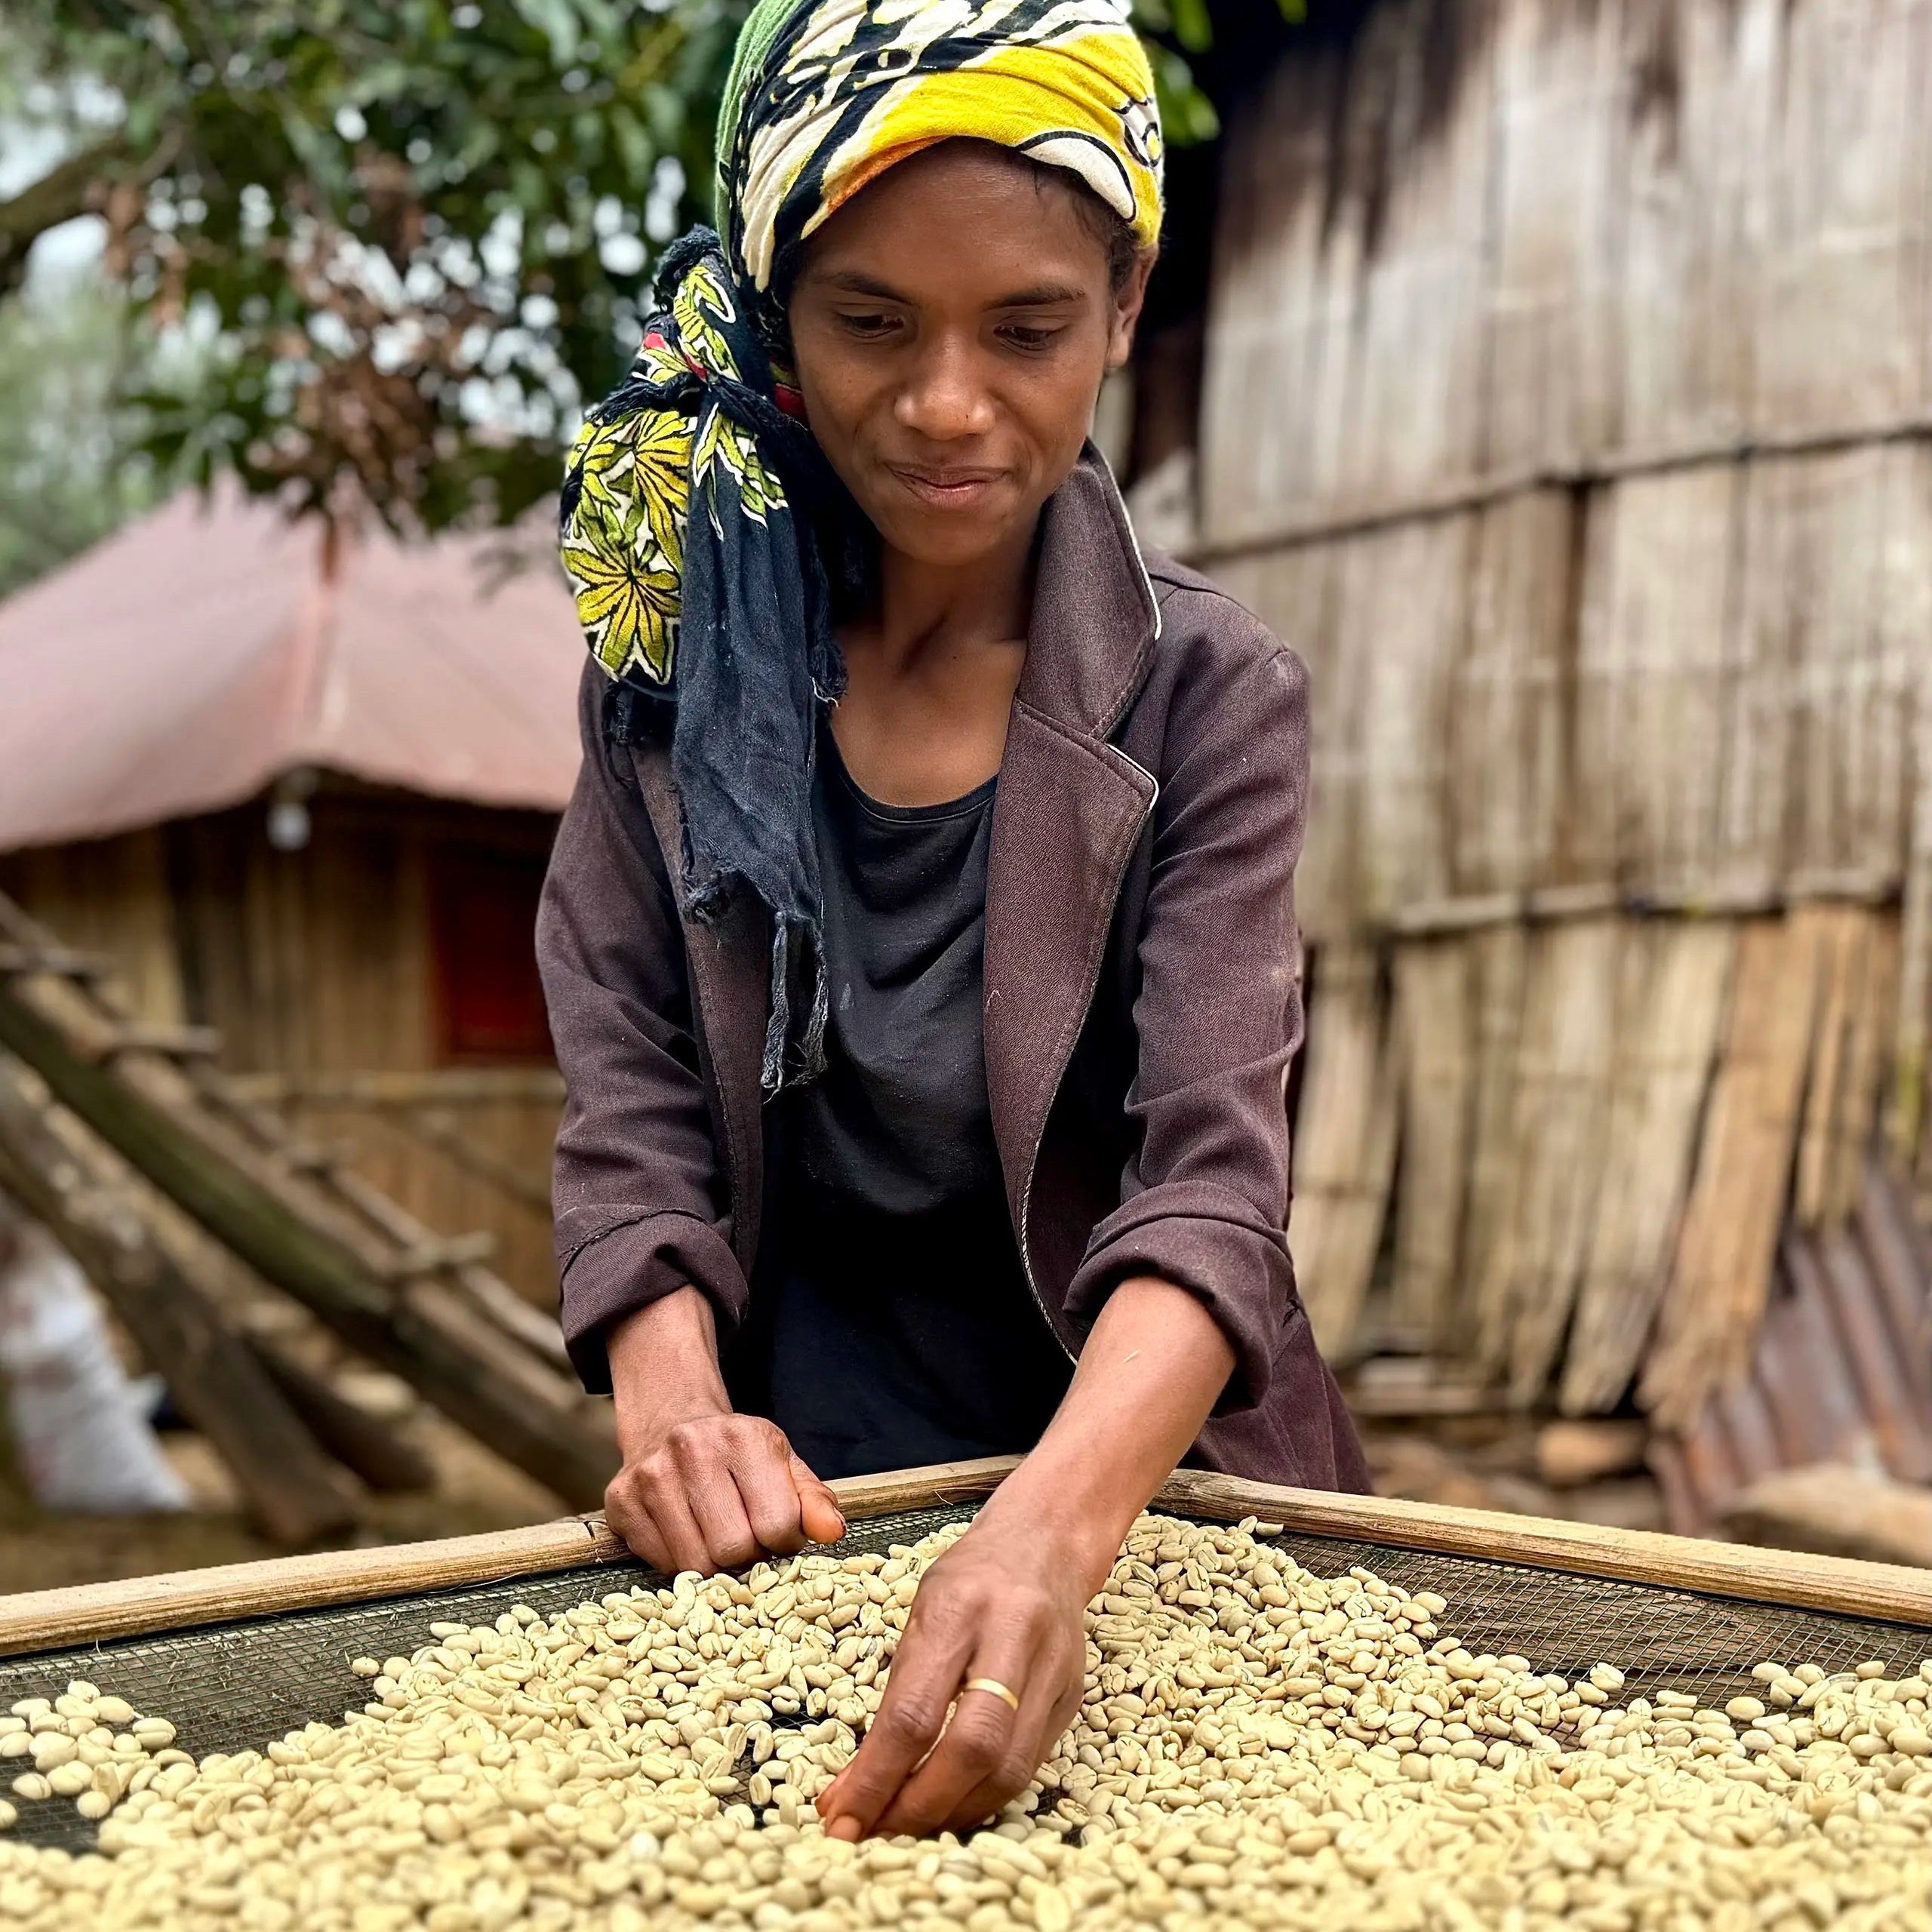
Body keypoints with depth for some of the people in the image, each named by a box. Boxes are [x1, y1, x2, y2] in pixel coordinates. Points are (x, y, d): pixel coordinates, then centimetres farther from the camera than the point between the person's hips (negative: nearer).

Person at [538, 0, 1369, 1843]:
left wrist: (1050, 1531, -36)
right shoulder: (678, 658, -2)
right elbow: (634, 1123, -2)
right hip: (785, 1509, 1)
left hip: (1136, 1494, -1)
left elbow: (1213, 1177, -18)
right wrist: (675, 1405, -21)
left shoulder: (1206, 697, -9)